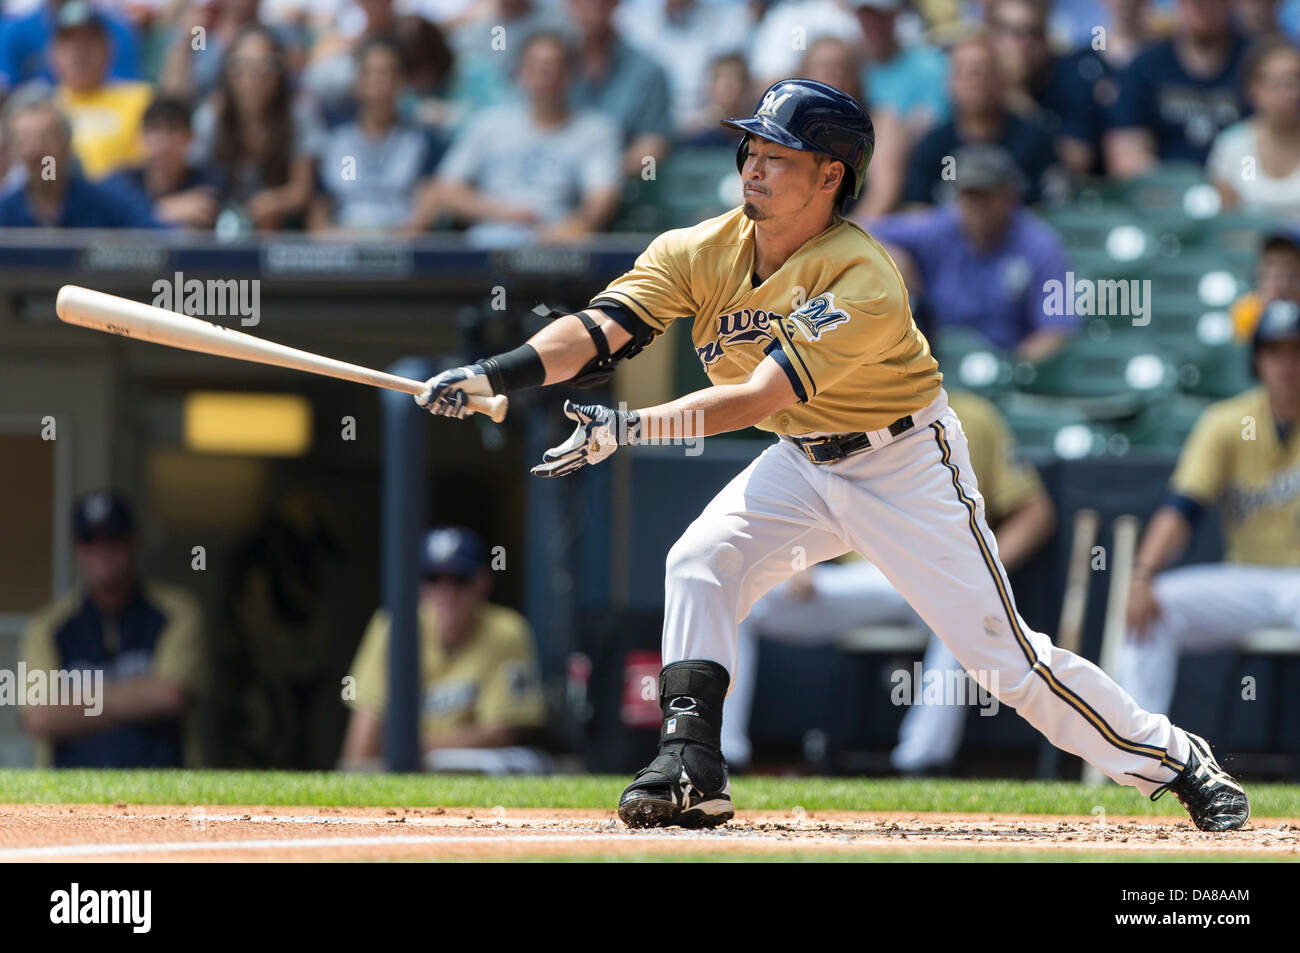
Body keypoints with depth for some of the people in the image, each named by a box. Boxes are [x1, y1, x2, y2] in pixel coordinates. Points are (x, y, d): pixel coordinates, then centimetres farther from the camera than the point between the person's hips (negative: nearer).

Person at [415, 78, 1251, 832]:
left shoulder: (865, 278, -31)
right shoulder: (701, 254, -12)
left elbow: (761, 396, -38)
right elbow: (598, 331, -20)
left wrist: (629, 428, -47)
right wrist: (491, 377, -37)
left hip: (906, 465, -6)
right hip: (802, 464, 6)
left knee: (1002, 650, -8)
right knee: (700, 563, -17)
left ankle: (1178, 763, 6)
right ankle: (692, 769, -13)